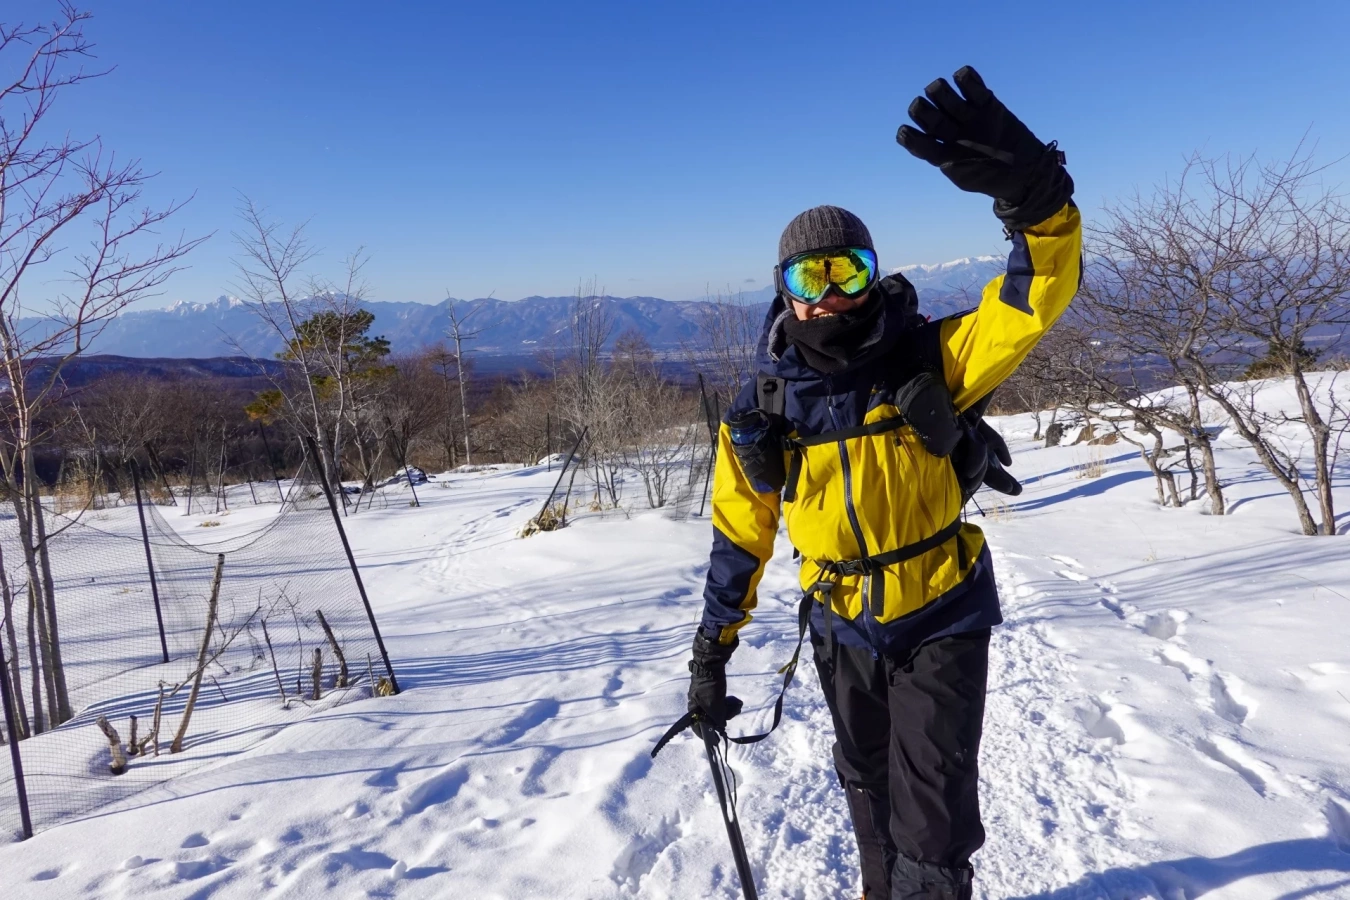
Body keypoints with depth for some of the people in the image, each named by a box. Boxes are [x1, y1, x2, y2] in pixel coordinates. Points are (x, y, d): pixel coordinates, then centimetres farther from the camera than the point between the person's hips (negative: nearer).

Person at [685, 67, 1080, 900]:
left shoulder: (929, 362, -16)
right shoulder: (761, 416, -11)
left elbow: (1039, 296, -28)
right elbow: (740, 539, -1)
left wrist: (1031, 191, -48)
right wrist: (712, 651, 4)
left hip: (943, 621, -3)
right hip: (845, 632, 3)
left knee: (932, 811, 2)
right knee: (871, 791, 23)